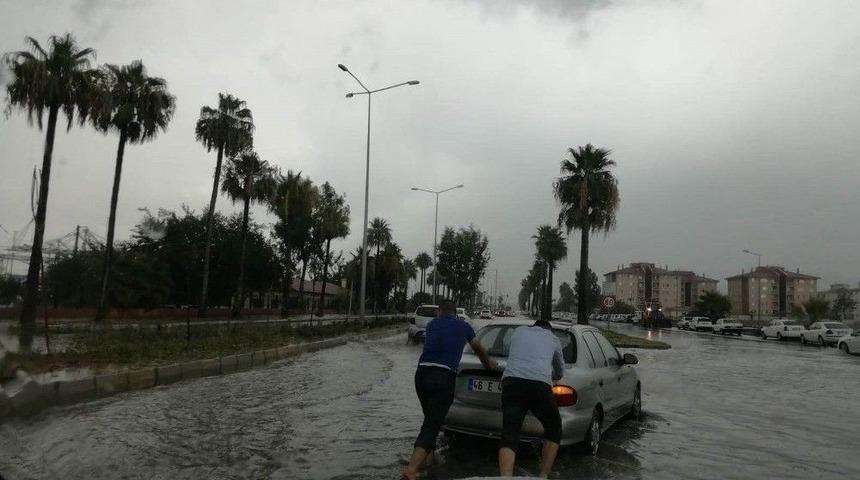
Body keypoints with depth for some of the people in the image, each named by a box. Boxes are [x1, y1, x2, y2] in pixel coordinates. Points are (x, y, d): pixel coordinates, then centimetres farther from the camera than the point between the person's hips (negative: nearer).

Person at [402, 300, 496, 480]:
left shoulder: (433, 323, 21)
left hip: (422, 373, 3)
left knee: (431, 419, 26)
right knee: (432, 425, -6)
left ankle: (429, 456, 35)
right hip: (444, 376, -3)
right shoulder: (464, 326, 18)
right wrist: (488, 363, 57)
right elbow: (479, 349, 36)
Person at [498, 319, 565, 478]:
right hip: (540, 385, -1)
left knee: (509, 436, 0)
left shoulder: (519, 331, 28)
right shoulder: (553, 338, 26)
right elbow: (560, 373, 38)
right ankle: (543, 476, 19)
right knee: (554, 430, 22)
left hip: (511, 382, 1)